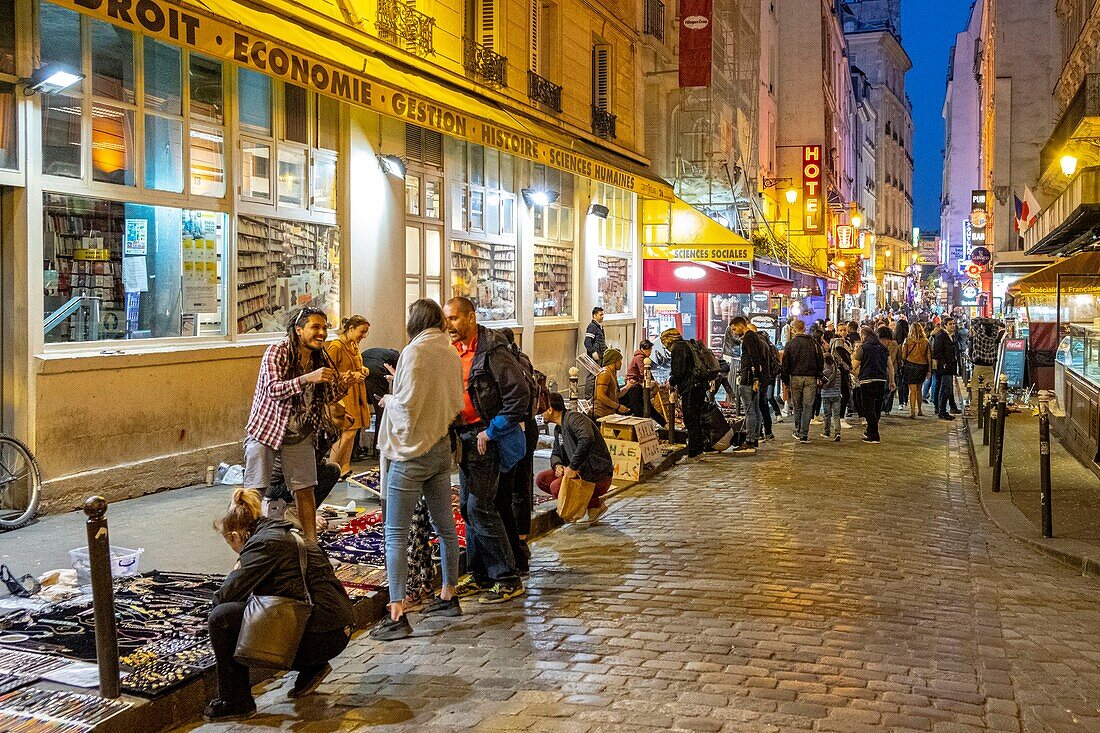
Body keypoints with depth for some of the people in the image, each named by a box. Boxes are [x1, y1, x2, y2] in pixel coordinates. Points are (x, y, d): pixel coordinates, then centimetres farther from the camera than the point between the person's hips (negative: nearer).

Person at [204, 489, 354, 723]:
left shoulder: (263, 543, -8)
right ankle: (311, 667, 23)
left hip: (318, 636, -10)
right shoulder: (288, 535, 20)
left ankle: (235, 702, 2)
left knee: (222, 618, -9)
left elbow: (227, 595, -11)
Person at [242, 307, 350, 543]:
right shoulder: (277, 352, -16)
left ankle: (312, 546, 17)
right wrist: (307, 378, -41)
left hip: (300, 435, 5)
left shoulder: (320, 359, 2)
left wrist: (342, 384, -12)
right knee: (254, 492, -1)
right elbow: (272, 390, -29)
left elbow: (327, 398, 9)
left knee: (305, 489, 8)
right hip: (266, 430, -5)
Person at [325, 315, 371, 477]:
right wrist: (351, 375, -20)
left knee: (352, 430, 8)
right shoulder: (336, 346, -14)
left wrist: (362, 370, 11)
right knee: (348, 431, -11)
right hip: (342, 394, -9)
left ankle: (344, 468, 14)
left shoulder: (354, 346, 15)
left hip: (355, 395, 9)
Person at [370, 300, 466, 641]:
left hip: (410, 452, -8)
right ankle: (448, 596, 31)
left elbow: (407, 405, -19)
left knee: (396, 534, -5)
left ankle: (397, 615, -7)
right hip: (441, 449, 8)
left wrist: (388, 399, 3)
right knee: (445, 526, 18)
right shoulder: (452, 353, 7)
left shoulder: (415, 351, -15)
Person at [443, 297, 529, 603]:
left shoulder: (492, 351, -16)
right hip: (465, 436, 9)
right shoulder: (455, 351, 10)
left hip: (485, 439, -9)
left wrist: (490, 432, -17)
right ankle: (479, 576, 24)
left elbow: (520, 394, -19)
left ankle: (508, 580, -1)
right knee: (467, 506, 12)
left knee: (479, 508, -10)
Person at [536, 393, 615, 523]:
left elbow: (587, 440, -33)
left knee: (556, 487, -26)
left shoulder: (574, 417, -15)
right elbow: (556, 453, 22)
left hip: (598, 476, -10)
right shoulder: (558, 429, 16)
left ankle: (596, 504, -5)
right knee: (541, 479, 0)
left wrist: (573, 467, -30)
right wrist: (557, 465, -3)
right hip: (580, 471, 10)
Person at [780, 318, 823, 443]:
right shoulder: (814, 343, 3)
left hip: (795, 377, -1)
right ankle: (804, 434, -3)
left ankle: (798, 431, 20)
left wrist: (785, 380, 7)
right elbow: (821, 361, 6)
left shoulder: (791, 343, -2)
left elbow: (786, 363, 0)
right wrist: (818, 376, 13)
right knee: (808, 406, 1)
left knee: (797, 406, 12)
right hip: (811, 378, 1)